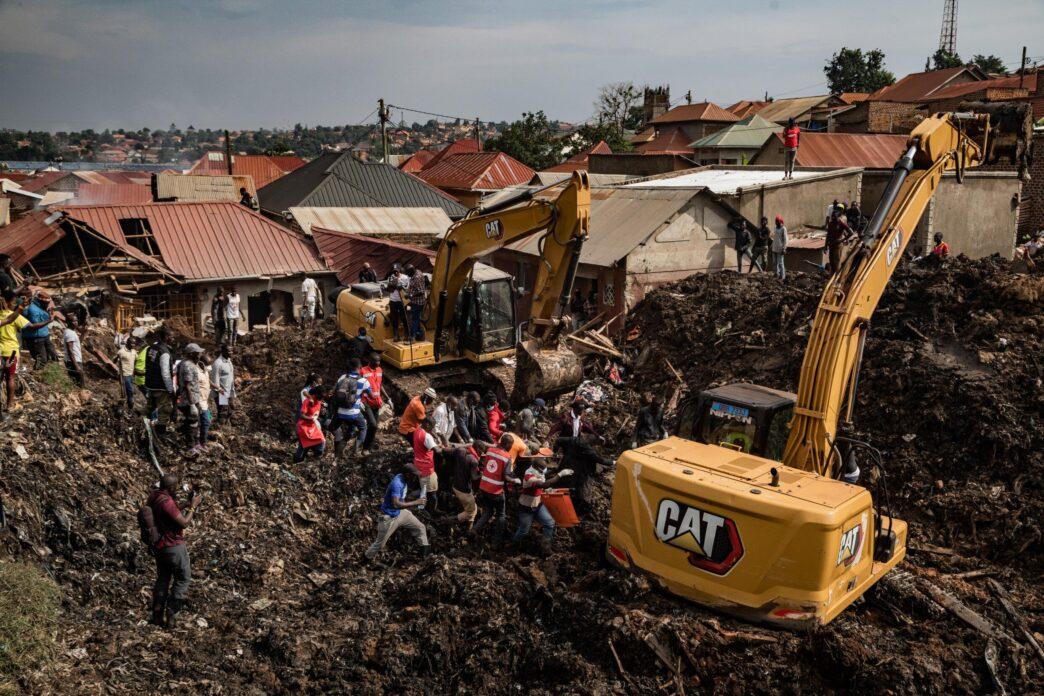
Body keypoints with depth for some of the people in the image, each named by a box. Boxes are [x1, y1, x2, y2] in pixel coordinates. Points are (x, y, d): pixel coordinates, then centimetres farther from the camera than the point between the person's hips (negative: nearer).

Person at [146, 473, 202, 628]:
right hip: (173, 546, -8)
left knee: (162, 579, 20)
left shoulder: (153, 496, -1)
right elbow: (184, 523, -23)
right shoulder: (167, 502, -28)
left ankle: (157, 615, 21)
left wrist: (185, 506, 9)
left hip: (158, 545, 8)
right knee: (183, 579, 8)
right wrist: (192, 507, -11)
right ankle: (171, 615, 7)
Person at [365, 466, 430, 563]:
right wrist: (416, 502, -38)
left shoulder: (403, 479, -6)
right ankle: (368, 557, 33)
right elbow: (396, 504, -43)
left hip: (401, 512, 8)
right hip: (390, 517, -8)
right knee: (381, 541, 8)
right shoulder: (397, 484, -34)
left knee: (420, 527, 10)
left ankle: (426, 552, 22)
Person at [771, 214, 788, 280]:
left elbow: (785, 240, -12)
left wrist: (784, 249, -17)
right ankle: (777, 275, 19)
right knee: (775, 263, 10)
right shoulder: (775, 228, 13)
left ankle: (782, 277, -2)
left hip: (780, 249, -8)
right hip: (774, 249, 8)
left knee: (780, 263, -7)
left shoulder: (783, 229, -9)